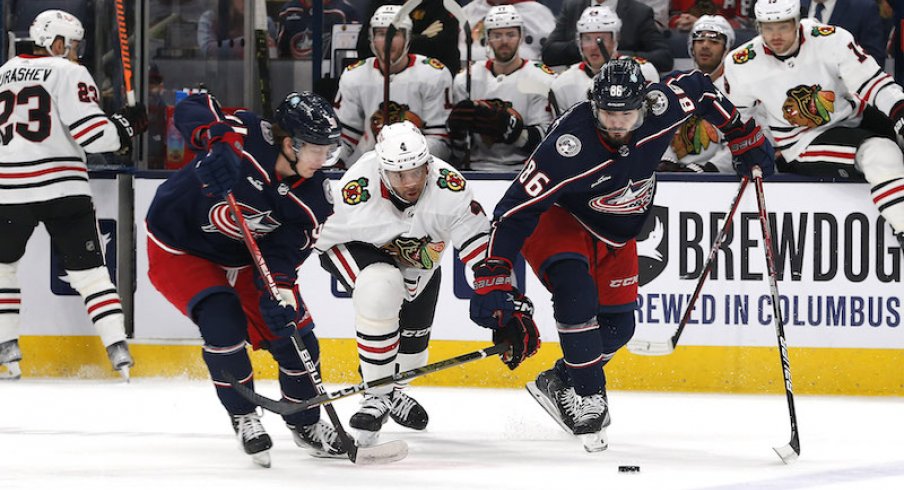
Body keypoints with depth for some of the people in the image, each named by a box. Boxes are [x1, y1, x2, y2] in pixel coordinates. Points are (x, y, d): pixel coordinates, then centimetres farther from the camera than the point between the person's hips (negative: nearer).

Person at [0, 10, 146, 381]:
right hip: (63, 190, -3)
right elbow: (92, 134, -11)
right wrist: (127, 125, 5)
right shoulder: (69, 74, -3)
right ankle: (117, 349, -7)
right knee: (89, 270, 1)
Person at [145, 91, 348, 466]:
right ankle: (243, 417, -2)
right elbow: (191, 109, -26)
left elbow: (283, 253, -17)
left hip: (241, 257, 5)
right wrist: (214, 144, -45)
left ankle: (305, 424, 23)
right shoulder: (247, 137, -30)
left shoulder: (314, 199, -16)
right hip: (178, 247, -5)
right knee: (223, 323, -24)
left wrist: (278, 291, -36)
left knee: (293, 333, 0)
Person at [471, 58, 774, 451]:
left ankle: (558, 385, 25)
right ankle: (587, 399, -21)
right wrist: (492, 278, -44)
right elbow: (516, 209, -38)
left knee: (618, 325, 4)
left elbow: (700, 90, -2)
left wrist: (745, 137, 5)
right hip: (556, 220, -6)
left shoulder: (660, 106, -26)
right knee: (576, 289, -32)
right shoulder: (569, 146, -39)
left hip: (616, 234, 6)